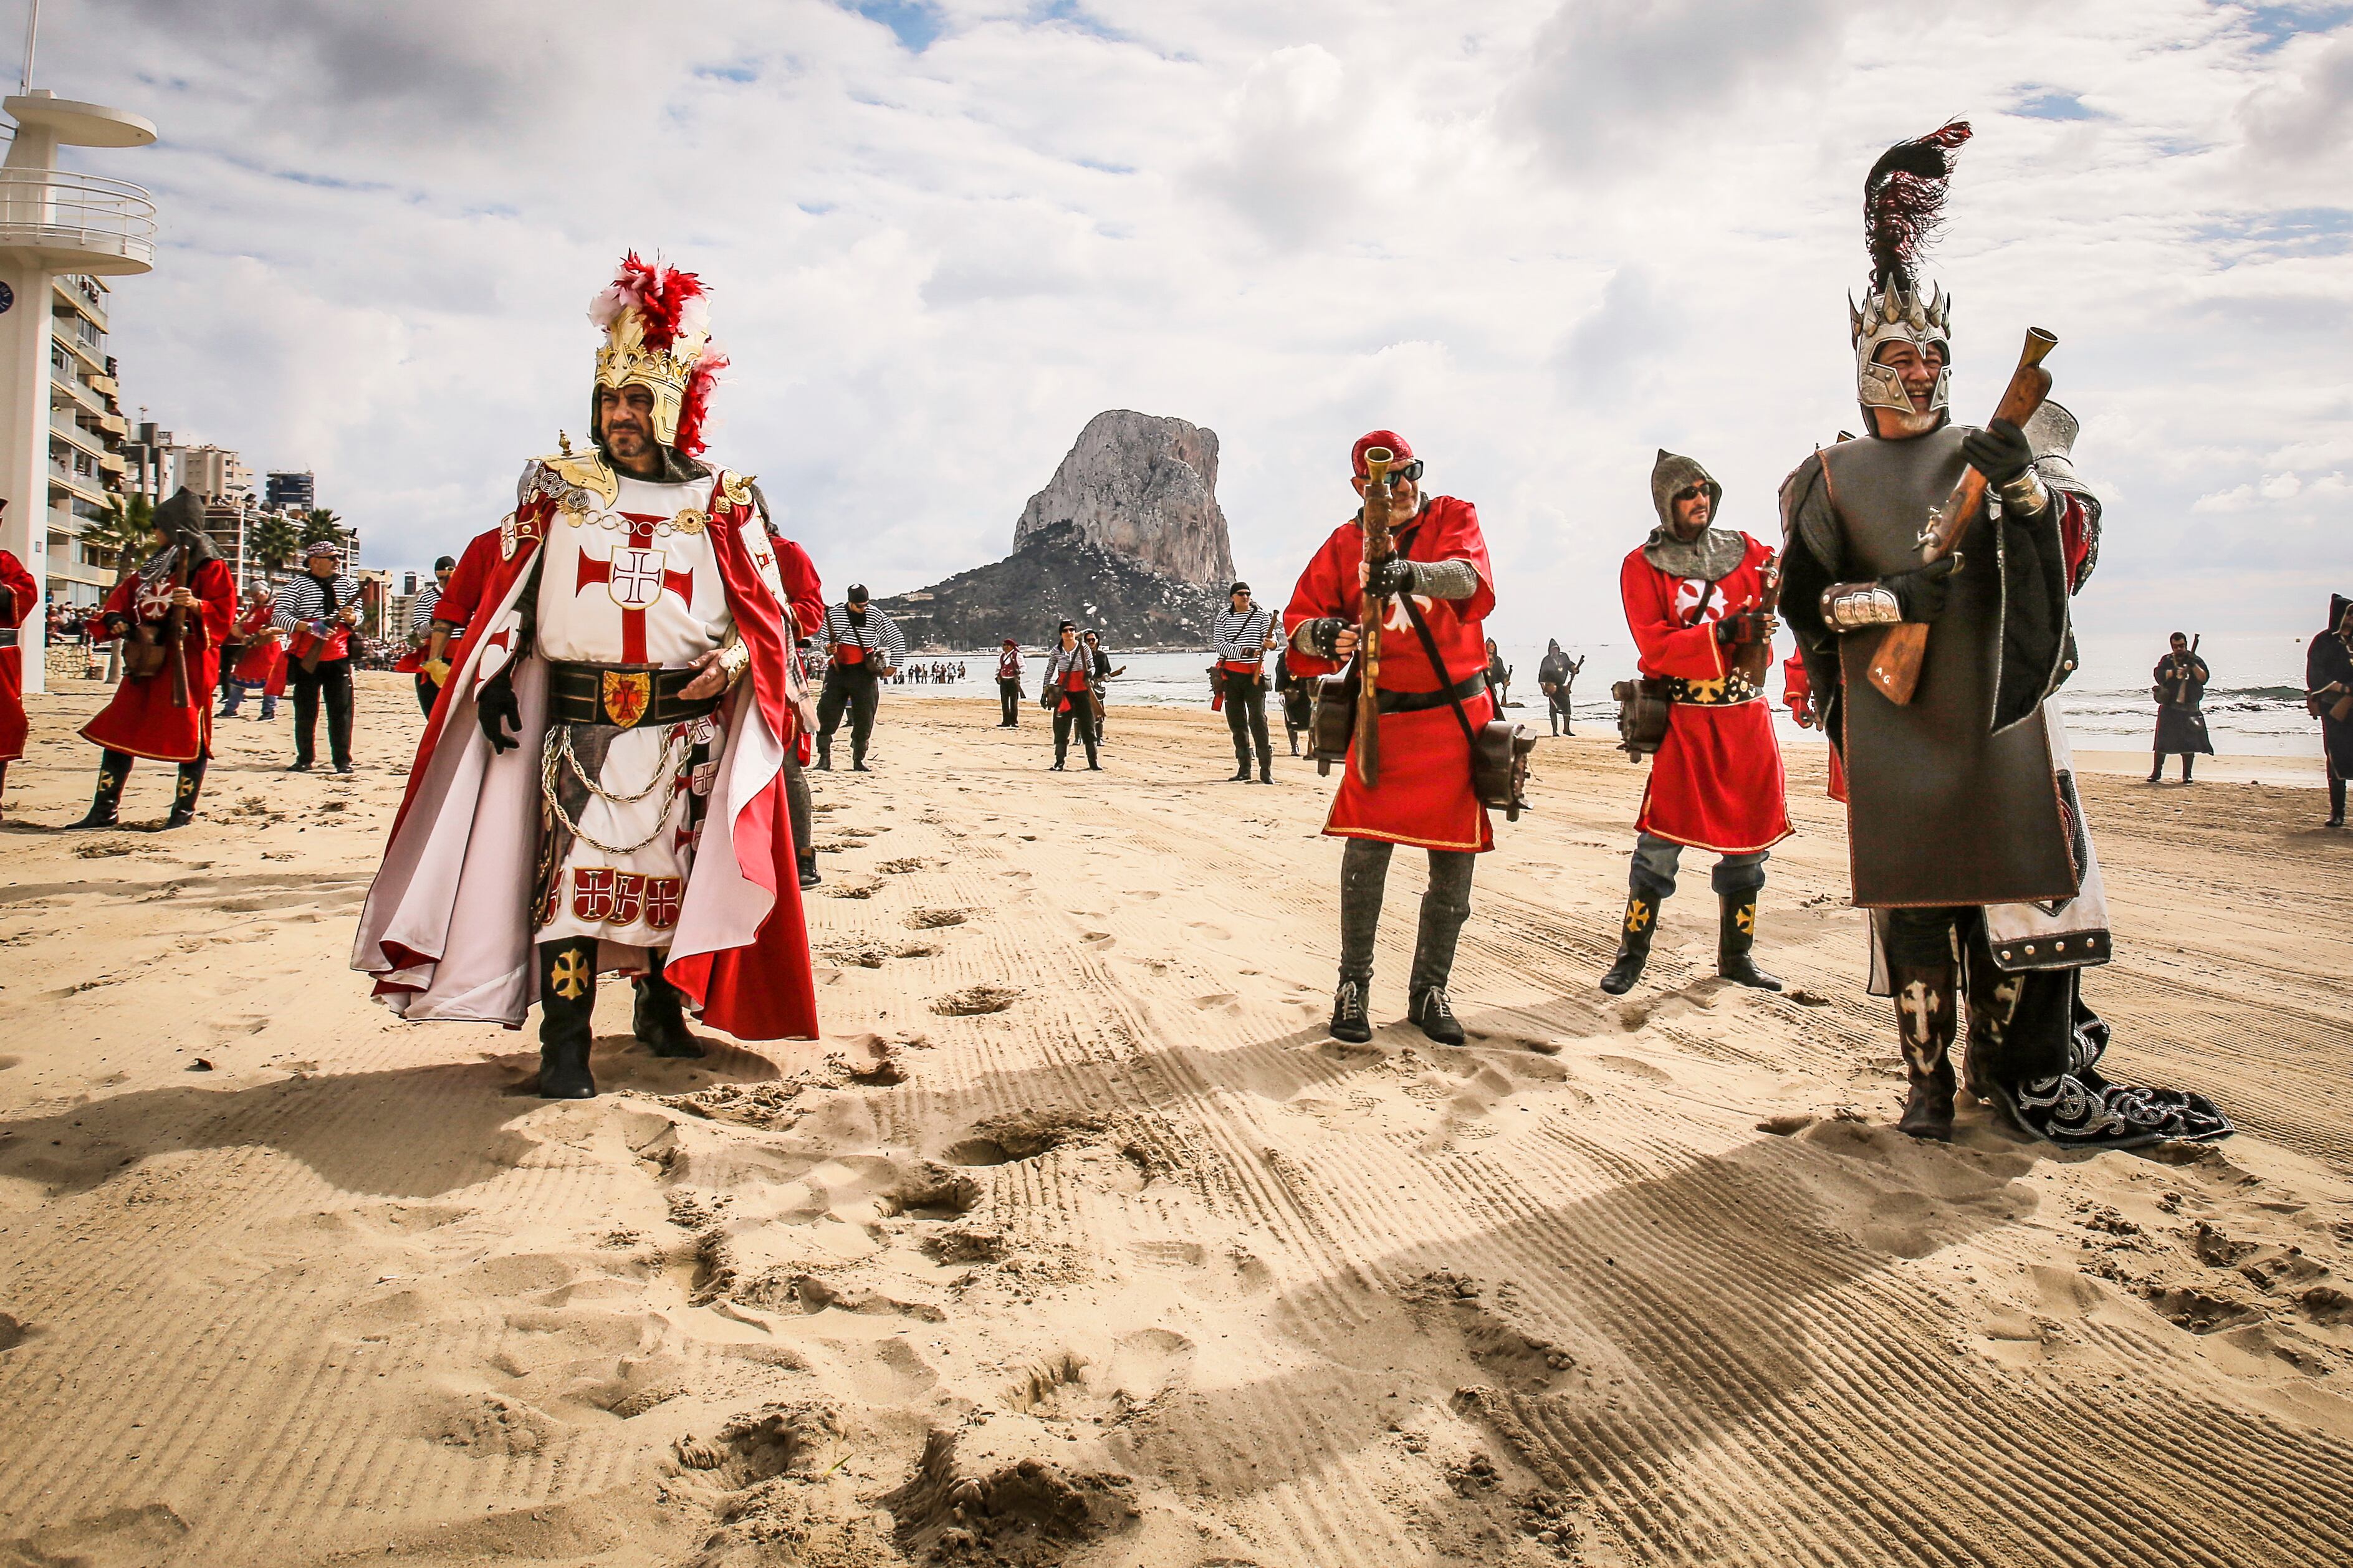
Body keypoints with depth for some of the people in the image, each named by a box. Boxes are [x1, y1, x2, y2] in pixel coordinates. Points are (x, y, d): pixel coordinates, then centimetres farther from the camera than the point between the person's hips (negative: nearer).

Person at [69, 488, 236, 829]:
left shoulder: (210, 566, -4)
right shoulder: (154, 566, 19)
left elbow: (224, 612, -12)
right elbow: (124, 596, 21)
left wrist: (196, 605, -29)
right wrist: (117, 620, 2)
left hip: (186, 663, -8)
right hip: (146, 661, 8)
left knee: (189, 735, -4)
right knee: (117, 730, 6)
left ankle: (184, 810, 6)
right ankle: (104, 810, 11)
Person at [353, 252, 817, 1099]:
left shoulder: (719, 501, 6)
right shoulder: (555, 487, 9)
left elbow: (766, 610, 6)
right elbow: (506, 596, 10)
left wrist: (734, 657, -13)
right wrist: (497, 680, -2)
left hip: (687, 722, 0)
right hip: (577, 718, 0)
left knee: (674, 870, 7)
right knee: (572, 868, -8)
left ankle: (663, 1005, 26)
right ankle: (565, 1043, -4)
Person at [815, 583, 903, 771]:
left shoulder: (877, 616, -5)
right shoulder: (834, 614, 1)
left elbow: (898, 640, 2)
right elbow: (825, 640, 17)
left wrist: (893, 666, 0)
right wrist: (829, 648, -5)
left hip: (865, 673, -1)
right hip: (838, 670, 1)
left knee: (864, 720, 0)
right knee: (826, 714, -8)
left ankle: (858, 761, 12)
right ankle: (824, 759, -3)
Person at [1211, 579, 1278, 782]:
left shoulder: (1260, 614, 3)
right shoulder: (1224, 616, 6)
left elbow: (1270, 637, -1)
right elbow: (1218, 643, -1)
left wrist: (1271, 643, -26)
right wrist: (1242, 651, -15)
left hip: (1254, 673, -2)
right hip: (1231, 672, 2)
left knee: (1258, 719, -10)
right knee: (1236, 722, 6)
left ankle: (1266, 770, -11)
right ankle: (1244, 769, 14)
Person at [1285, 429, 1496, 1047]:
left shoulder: (1454, 517, 2)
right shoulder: (1344, 545, 6)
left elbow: (1468, 578, -19)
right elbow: (1299, 618, 2)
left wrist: (1408, 571, -40)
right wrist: (1322, 633, -23)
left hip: (1458, 713, 0)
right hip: (1385, 714, 0)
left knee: (1454, 860, 4)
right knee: (1366, 849, -11)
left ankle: (1429, 990, 17)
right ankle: (1353, 985, 4)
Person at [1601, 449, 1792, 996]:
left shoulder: (1743, 550, 12)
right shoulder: (1643, 565, 0)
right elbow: (1655, 645, -11)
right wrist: (1724, 632, -22)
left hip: (1745, 711, 4)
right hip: (1684, 715, -4)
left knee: (1749, 833, 9)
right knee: (1663, 838, -6)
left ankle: (1736, 955, 22)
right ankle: (1631, 955, 6)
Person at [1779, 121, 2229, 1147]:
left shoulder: (2002, 447, 15)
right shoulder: (1832, 478, 12)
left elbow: (2076, 548, 1)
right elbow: (1803, 597, 2)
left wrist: (2027, 484, -18)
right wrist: (1895, 596, -14)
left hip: (2002, 703, 1)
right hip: (1894, 719, -1)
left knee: (2029, 880, -3)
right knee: (1910, 895, -1)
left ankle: (2035, 1079, 7)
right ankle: (1929, 1080, 8)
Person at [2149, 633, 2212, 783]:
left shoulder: (2196, 661, 5)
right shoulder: (2167, 661, 5)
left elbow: (2204, 679, -7)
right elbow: (2158, 675, -12)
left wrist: (2193, 665, -19)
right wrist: (2174, 671, -26)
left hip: (2189, 708, 0)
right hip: (2169, 707, 0)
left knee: (2189, 742, 0)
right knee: (2162, 741, 0)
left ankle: (2187, 775, 8)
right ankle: (2156, 772, 10)